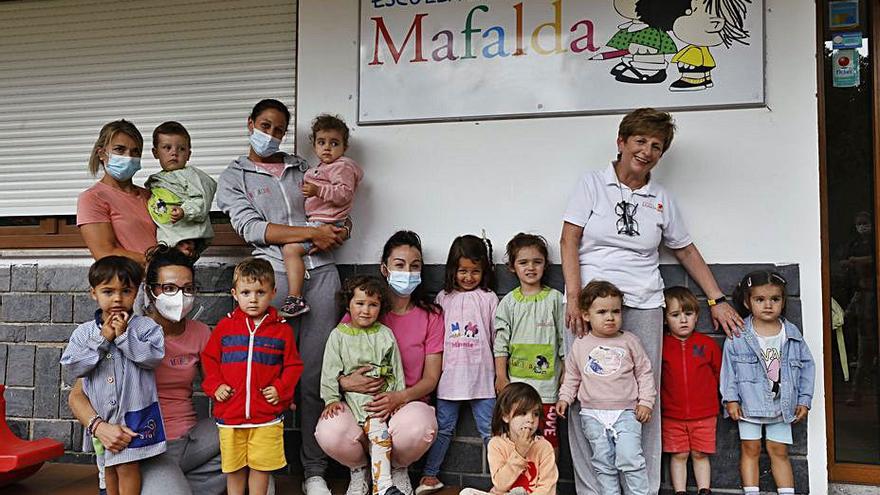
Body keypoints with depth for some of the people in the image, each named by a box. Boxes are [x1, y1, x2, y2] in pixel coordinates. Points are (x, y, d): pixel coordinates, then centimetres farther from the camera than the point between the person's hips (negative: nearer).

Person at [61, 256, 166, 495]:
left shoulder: (145, 326, -5)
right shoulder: (84, 332, 3)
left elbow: (154, 357, -18)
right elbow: (71, 367, -7)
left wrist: (123, 336, -20)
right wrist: (102, 339, -14)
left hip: (134, 412, -4)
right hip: (101, 415, 4)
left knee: (127, 467, -1)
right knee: (109, 467, 18)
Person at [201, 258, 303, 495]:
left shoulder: (282, 330, 0)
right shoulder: (225, 326, 3)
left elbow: (293, 365, 5)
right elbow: (209, 358, 10)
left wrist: (281, 389, -8)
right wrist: (214, 386, -2)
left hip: (267, 414, -1)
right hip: (230, 412, 1)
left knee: (261, 466, 6)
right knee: (234, 468, 12)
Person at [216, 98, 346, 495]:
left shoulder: (302, 169, 22)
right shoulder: (233, 178, 13)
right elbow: (251, 228, -2)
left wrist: (330, 233, -3)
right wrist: (311, 232, -9)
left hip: (320, 272, 2)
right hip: (275, 275, -2)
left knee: (316, 374, 1)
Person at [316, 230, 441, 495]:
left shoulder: (431, 315, 5)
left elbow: (431, 378, 2)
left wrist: (399, 397, -18)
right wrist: (345, 382, -19)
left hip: (408, 403, 0)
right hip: (358, 403, 0)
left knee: (417, 427, -37)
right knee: (329, 432, -33)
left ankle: (398, 470, 2)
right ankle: (360, 469, 5)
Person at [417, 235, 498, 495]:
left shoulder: (488, 298, 3)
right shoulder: (444, 298, 8)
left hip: (481, 375, -1)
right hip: (450, 374, 2)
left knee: (490, 429, 3)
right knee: (443, 428, 10)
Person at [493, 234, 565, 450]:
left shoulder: (555, 298, 2)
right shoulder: (508, 302, 5)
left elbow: (564, 336, 4)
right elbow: (500, 341, 3)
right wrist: (501, 377, -2)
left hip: (547, 381, -1)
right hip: (516, 381, 1)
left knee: (549, 436, 3)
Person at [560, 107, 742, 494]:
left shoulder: (662, 200, 14)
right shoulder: (593, 183, 5)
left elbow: (686, 251, 22)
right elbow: (569, 240, -2)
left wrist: (717, 300, 17)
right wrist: (574, 297, -12)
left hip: (642, 305, 3)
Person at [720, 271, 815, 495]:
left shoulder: (792, 334, 0)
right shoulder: (738, 336, -7)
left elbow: (807, 366, 6)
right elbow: (728, 367, -5)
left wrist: (804, 400, 3)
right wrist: (730, 399, -10)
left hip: (782, 405, 2)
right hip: (749, 404, -2)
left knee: (779, 451, 10)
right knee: (750, 449, 6)